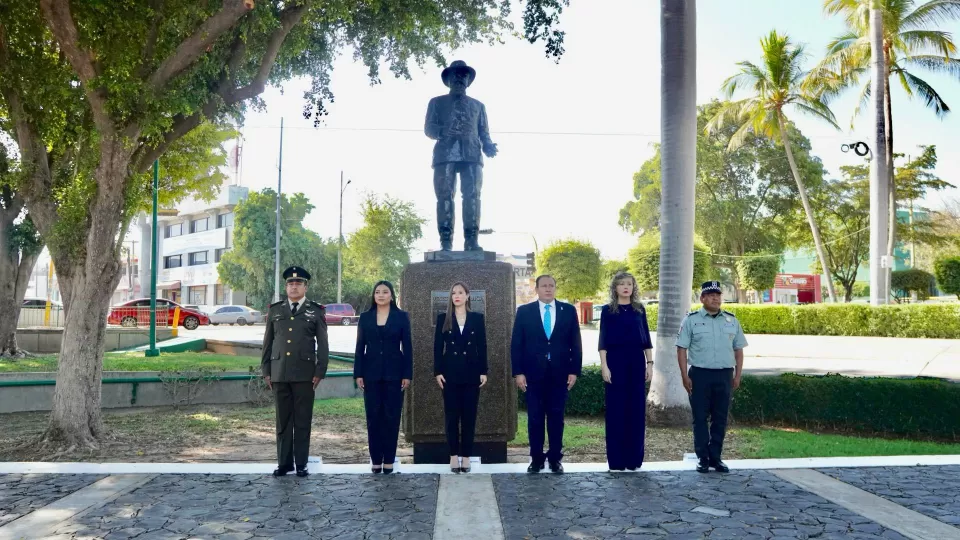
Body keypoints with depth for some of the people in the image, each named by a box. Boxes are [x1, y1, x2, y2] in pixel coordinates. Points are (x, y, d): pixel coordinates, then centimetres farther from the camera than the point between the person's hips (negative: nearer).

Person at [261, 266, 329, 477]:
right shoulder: (275, 310, 11)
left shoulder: (316, 311, 4)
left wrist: (319, 372, -5)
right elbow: (268, 343, 12)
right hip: (280, 373, 2)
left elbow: (323, 345, 2)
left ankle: (301, 464, 10)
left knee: (303, 420, 2)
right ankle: (284, 462, 14)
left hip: (305, 374, -2)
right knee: (283, 420, 7)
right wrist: (266, 371, 7)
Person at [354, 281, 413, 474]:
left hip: (394, 373, -1)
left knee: (392, 417, 2)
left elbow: (407, 347, 1)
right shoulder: (365, 317, 6)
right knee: (373, 416, 4)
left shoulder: (401, 317, 2)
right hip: (371, 373, 1)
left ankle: (389, 460, 9)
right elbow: (360, 347, 5)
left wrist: (407, 374, -5)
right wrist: (358, 374, -1)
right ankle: (375, 459, 12)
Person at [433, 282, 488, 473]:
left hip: (471, 371, 0)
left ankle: (466, 456, 10)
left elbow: (482, 346, 4)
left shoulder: (477, 318, 5)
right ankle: (454, 455, 10)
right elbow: (438, 347, 3)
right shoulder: (443, 318, 5)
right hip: (450, 372, 0)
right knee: (451, 415, 2)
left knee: (469, 415, 3)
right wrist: (438, 371, -5)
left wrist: (483, 371, -1)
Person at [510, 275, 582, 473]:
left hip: (559, 373, 1)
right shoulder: (524, 311, 1)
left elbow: (575, 343, 5)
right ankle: (536, 458, 14)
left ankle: (555, 458, 16)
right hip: (533, 373, 0)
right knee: (535, 418, 5)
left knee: (556, 417, 7)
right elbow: (516, 344, 0)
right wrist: (518, 372, -7)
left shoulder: (568, 311, 4)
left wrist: (574, 370, -1)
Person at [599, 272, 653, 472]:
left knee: (637, 409, 5)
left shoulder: (639, 309, 10)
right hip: (615, 360, -3)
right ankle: (616, 458, 8)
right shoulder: (608, 310, 1)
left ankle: (634, 457, 14)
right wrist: (604, 366, -10)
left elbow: (646, 339, 11)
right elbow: (603, 341, -2)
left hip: (636, 361, 3)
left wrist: (649, 363, 4)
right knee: (616, 409, 0)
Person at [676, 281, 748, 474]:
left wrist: (737, 375, 7)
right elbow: (682, 349, -1)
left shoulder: (732, 320, 10)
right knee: (700, 418, 2)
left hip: (724, 375, 3)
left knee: (720, 419, 6)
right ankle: (703, 458, 10)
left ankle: (715, 457, 16)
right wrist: (685, 376, -8)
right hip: (700, 374, -3)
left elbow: (738, 349, 14)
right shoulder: (691, 320, 0)